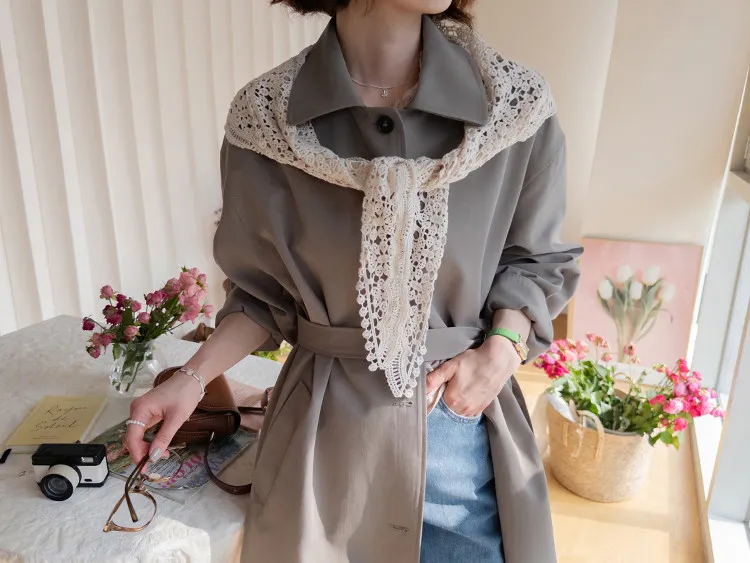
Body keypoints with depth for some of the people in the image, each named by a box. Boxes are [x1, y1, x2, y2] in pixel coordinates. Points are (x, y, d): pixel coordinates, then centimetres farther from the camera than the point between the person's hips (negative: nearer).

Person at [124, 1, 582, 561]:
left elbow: (534, 260, 5)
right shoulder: (266, 116, -10)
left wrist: (503, 348, -11)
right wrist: (194, 377, -11)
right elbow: (265, 290, 2)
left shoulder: (518, 103, -10)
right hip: (325, 432, 0)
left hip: (464, 416, 1)